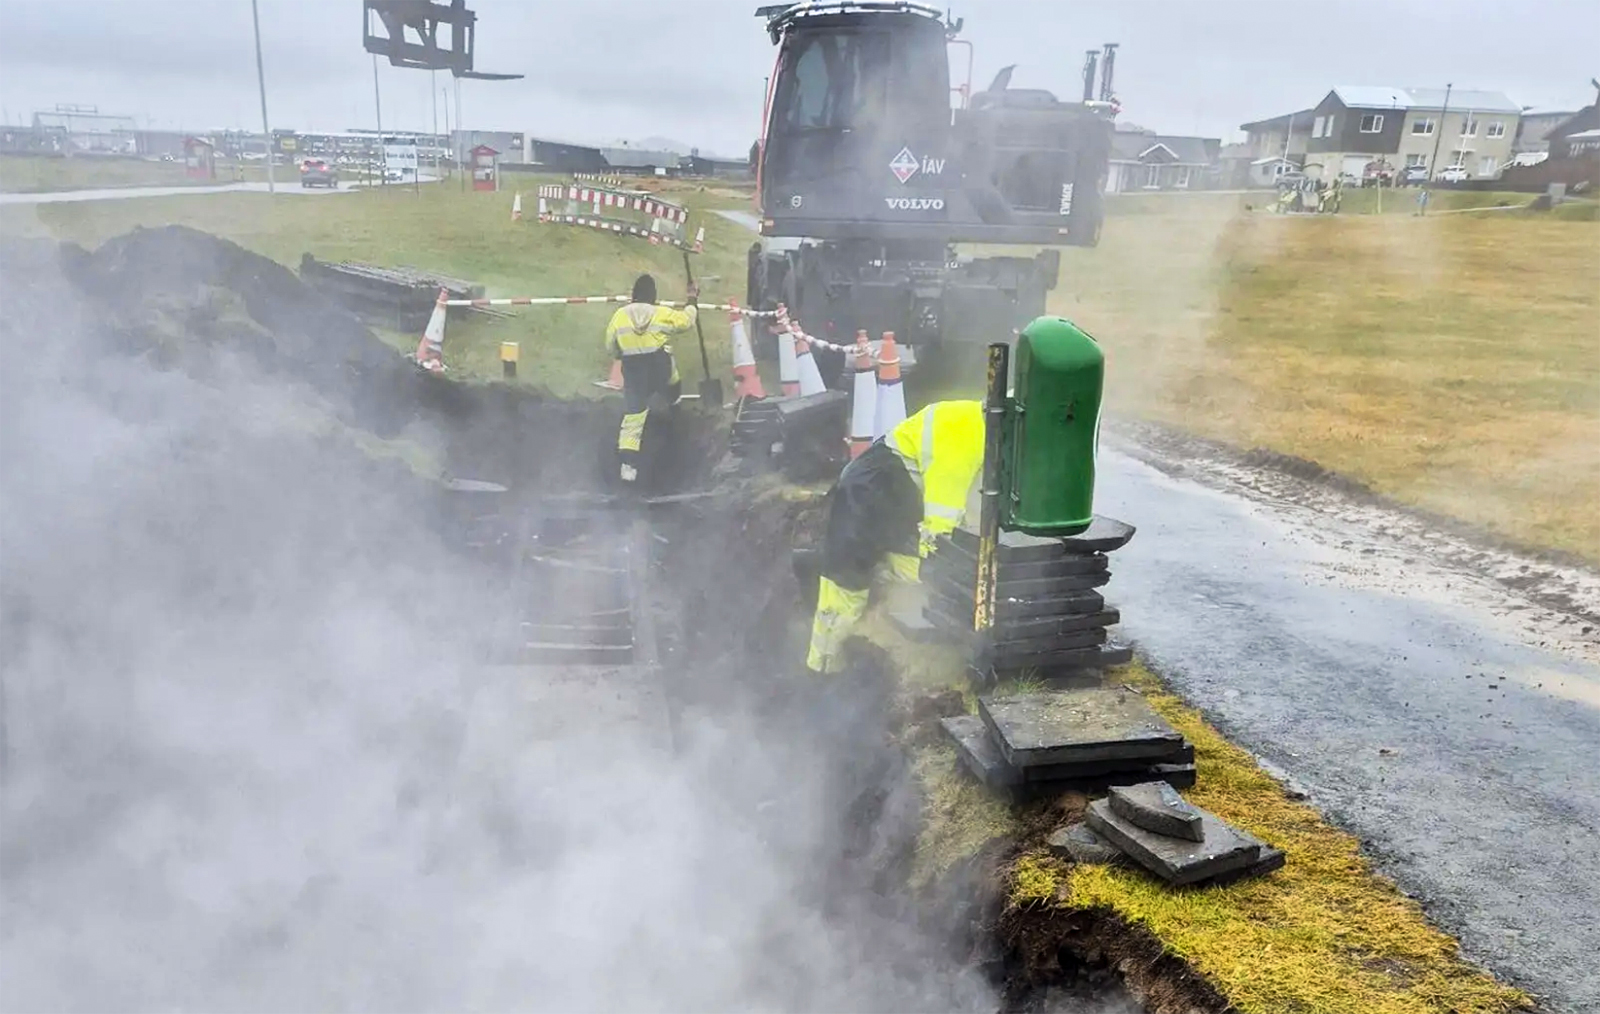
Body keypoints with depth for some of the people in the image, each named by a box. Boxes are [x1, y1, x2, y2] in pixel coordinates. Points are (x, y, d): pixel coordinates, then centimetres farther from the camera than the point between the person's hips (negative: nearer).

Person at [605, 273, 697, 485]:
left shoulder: (619, 316, -4)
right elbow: (685, 320, 9)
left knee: (632, 417, 2)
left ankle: (628, 463, -5)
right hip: (660, 368, -1)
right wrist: (692, 301, 25)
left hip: (634, 374, 1)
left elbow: (611, 347, 5)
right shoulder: (662, 314, -8)